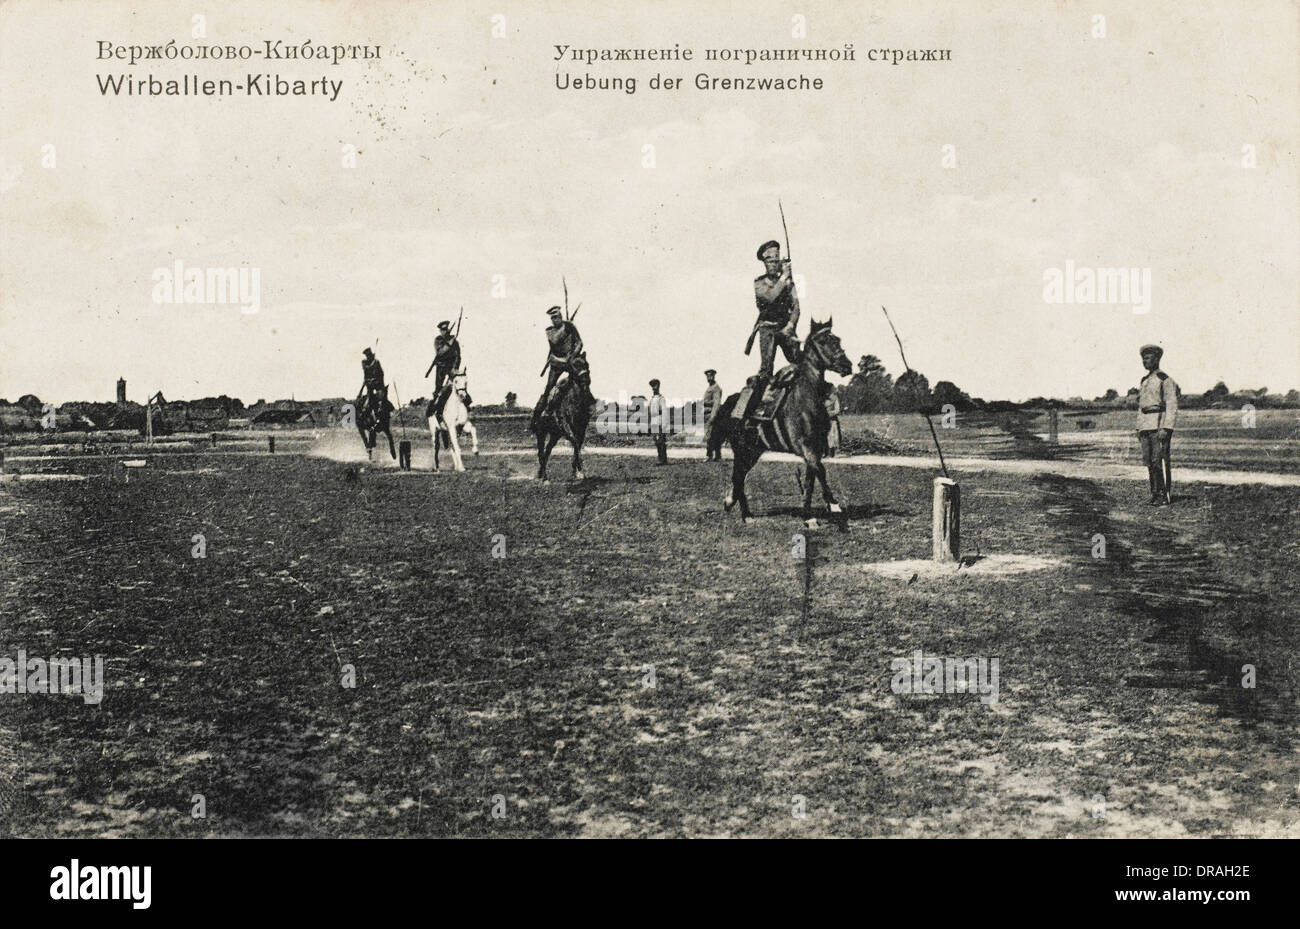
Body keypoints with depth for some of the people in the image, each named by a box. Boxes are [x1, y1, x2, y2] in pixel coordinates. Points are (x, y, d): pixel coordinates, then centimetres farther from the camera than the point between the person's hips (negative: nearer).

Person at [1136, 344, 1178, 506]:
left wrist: (1165, 428, -19)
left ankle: (1165, 496, -5)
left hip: (1159, 425, -8)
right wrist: (1139, 428, 17)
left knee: (1160, 461, -9)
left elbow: (1172, 406, -11)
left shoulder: (1165, 380, -6)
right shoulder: (1144, 381, 18)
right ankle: (1155, 494, 13)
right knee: (1149, 462, 7)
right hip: (1145, 426, 8)